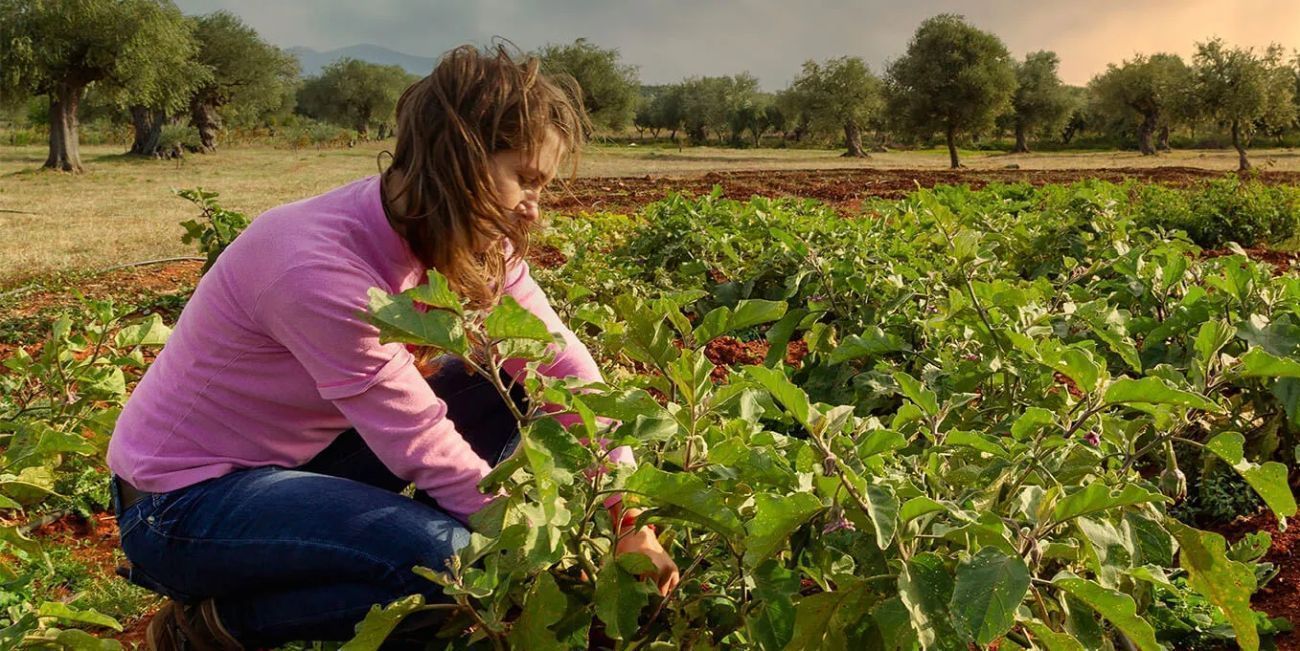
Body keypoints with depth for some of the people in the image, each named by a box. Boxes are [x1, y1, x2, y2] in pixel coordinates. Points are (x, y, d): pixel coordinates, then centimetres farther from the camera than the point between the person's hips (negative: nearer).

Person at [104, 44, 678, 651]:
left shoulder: (469, 240, -9)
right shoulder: (320, 269, -32)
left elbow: (561, 361, -9)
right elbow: (426, 450, -27)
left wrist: (628, 513, -18)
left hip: (297, 458, 8)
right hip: (182, 503, -8)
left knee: (507, 388, -4)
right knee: (450, 560, -27)